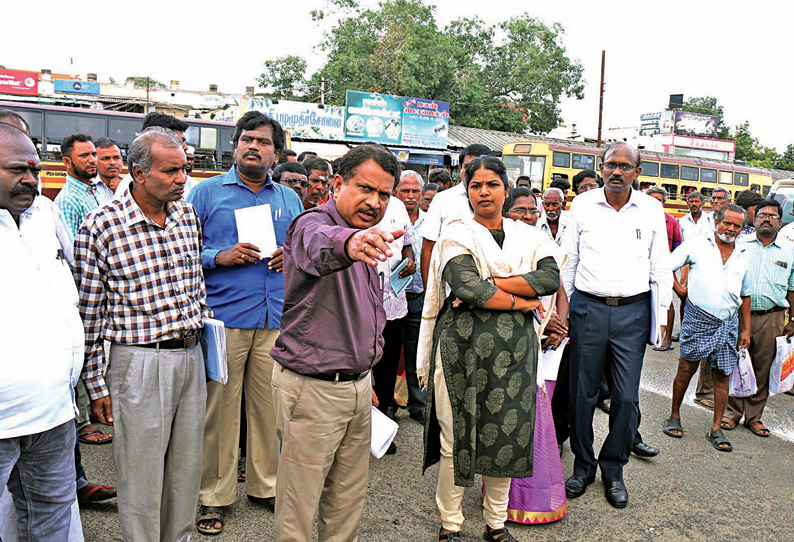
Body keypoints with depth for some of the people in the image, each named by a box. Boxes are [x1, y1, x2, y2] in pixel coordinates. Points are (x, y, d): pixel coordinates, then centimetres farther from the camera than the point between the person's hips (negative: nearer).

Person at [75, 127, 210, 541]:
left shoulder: (187, 215, 5)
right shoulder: (101, 226, -11)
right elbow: (87, 312, -7)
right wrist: (96, 385, -6)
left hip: (191, 356, 6)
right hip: (139, 363, -5)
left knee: (187, 467, 16)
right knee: (142, 477, 6)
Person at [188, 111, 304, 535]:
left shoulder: (289, 199, 16)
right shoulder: (208, 192, 6)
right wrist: (220, 257, -13)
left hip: (277, 318, 3)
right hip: (223, 316, -3)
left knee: (270, 404, 8)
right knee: (220, 406, 1)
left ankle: (264, 484, 25)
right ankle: (214, 495, 16)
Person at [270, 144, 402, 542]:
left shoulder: (366, 241, 12)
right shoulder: (314, 224, -15)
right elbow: (319, 245, -43)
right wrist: (348, 243, -65)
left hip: (358, 386, 8)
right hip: (311, 389, -8)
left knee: (348, 501, 20)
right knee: (298, 508, 5)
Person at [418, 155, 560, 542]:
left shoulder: (528, 236, 12)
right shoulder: (457, 232, 1)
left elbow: (551, 277, -7)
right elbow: (467, 288, -15)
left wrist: (491, 283, -15)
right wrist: (519, 301, -9)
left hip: (514, 349, 4)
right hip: (464, 345, -3)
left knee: (506, 433, 11)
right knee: (457, 436, 2)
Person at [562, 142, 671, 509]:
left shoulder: (652, 210, 4)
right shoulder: (582, 205, 3)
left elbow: (661, 268, 9)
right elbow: (568, 261, 8)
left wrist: (663, 317, 4)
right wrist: (561, 310, 6)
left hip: (633, 312, 0)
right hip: (588, 308, 0)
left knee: (627, 398, 2)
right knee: (582, 393, 6)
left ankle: (613, 470, 22)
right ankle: (583, 465, 25)